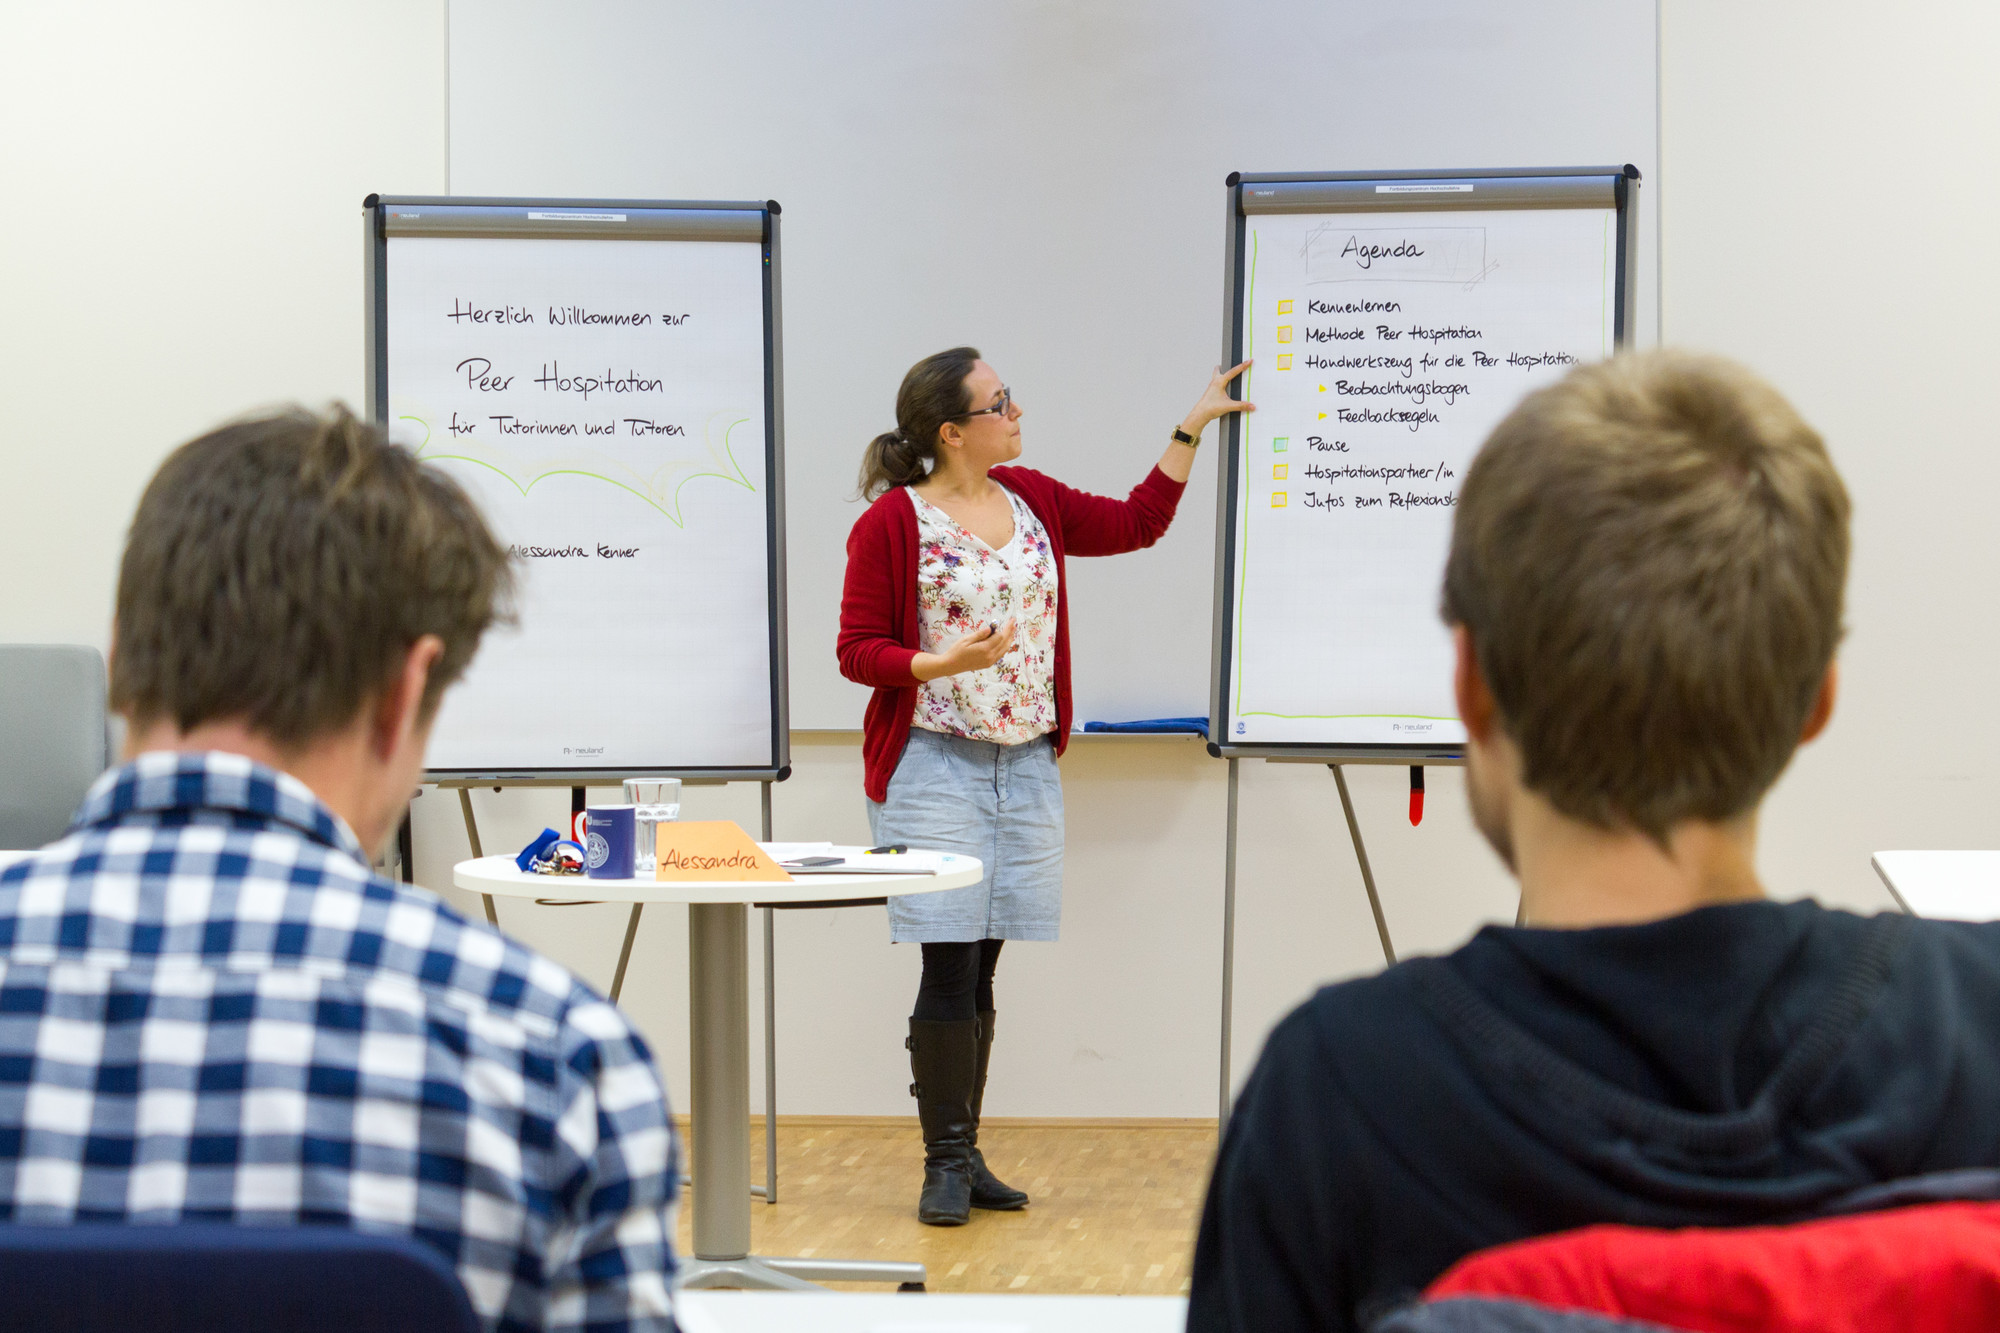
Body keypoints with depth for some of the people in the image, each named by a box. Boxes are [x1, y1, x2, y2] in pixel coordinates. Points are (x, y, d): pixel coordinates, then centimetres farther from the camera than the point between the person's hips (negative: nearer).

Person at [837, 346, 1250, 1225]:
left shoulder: (1031, 501, 10)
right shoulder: (892, 524, -8)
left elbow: (1136, 523, 20)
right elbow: (857, 651, -7)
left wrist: (1192, 429, 16)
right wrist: (945, 663, -22)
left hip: (1026, 764, 6)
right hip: (935, 766, -6)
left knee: (981, 968, 9)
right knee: (949, 969, -7)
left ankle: (967, 1156, 16)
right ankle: (944, 1162, 2)